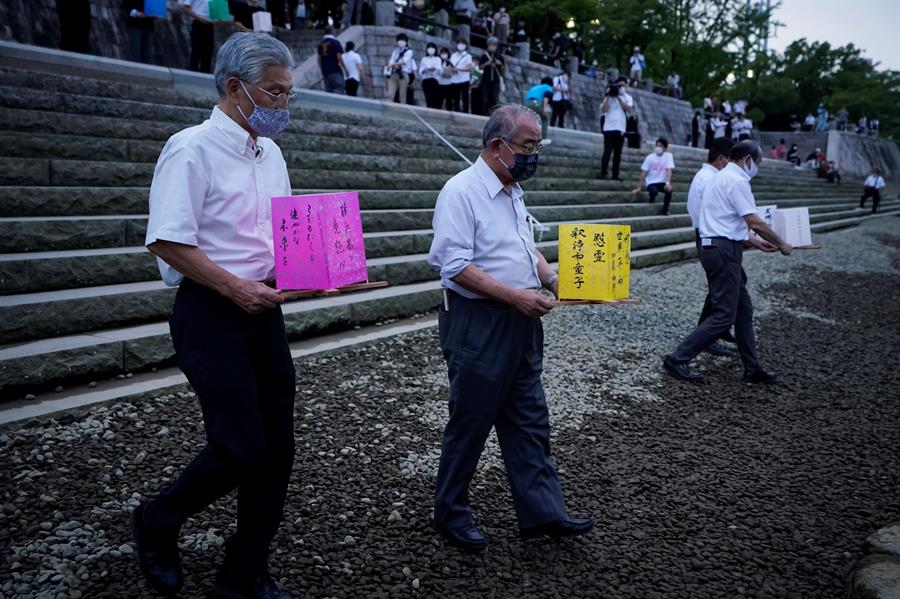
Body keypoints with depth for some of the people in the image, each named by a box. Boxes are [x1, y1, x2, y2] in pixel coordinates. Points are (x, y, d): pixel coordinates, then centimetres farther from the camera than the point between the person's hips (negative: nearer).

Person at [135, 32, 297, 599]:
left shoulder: (271, 153, 13)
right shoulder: (192, 149, -11)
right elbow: (167, 241, -17)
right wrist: (235, 286, -22)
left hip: (264, 309, 8)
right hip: (212, 313, -7)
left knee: (276, 446, 7)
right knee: (240, 446, -7)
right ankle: (157, 523, 23)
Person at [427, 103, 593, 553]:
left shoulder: (512, 191, 14)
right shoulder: (462, 191, -14)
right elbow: (455, 265, -22)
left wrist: (553, 279, 5)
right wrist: (514, 296, -24)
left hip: (520, 324, 9)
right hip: (477, 325, -9)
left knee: (529, 422, 11)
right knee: (470, 423, 5)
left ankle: (542, 512, 21)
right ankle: (450, 515, 23)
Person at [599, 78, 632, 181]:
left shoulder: (628, 97, 11)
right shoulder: (609, 97, 5)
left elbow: (628, 107, -9)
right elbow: (604, 110, -9)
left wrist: (619, 97, -11)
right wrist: (607, 96, -12)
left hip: (620, 129, 3)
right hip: (609, 128, -3)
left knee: (618, 153, 4)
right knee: (607, 151, -7)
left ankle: (615, 174, 7)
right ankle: (603, 173, -5)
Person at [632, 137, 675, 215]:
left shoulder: (668, 156, -2)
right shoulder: (650, 157, -1)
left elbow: (669, 170, -12)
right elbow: (644, 173, -1)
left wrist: (668, 182, -29)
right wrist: (639, 187, -4)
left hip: (662, 182, 0)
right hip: (651, 182, 0)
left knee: (669, 190, -32)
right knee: (654, 191, -34)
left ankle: (665, 210, -13)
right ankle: (652, 197, 5)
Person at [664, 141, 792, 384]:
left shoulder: (719, 178, 19)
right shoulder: (737, 180, -12)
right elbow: (755, 222, -16)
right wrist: (781, 244, -3)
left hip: (713, 247, 10)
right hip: (724, 251, -10)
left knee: (743, 308, 14)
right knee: (724, 315, -7)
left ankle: (752, 369, 20)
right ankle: (678, 359, -6)